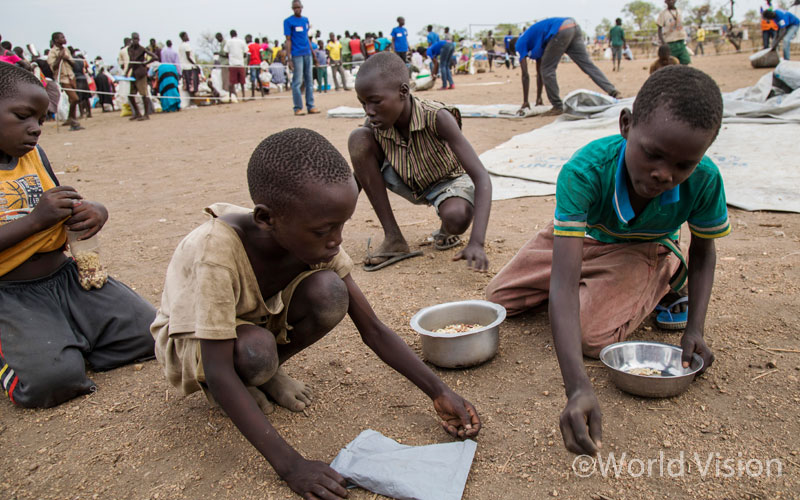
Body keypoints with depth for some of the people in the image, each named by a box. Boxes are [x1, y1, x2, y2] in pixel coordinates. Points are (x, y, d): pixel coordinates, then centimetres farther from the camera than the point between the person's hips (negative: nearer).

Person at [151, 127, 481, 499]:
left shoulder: (317, 239, -22)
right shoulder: (218, 252, -39)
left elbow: (374, 331, -16)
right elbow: (218, 373, -37)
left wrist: (439, 392, -23)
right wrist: (289, 464, -40)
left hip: (261, 318, 4)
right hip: (191, 339, -4)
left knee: (330, 294, -27)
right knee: (256, 353, -39)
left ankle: (267, 373, 0)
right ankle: (241, 388, -2)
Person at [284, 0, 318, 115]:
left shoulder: (306, 20, 13)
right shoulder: (288, 21, -3)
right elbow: (288, 40, -6)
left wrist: (312, 52, 16)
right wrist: (289, 59, -12)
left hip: (308, 54, 6)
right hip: (297, 55, -6)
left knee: (309, 81, 6)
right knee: (297, 82, -4)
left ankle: (310, 107, 10)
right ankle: (298, 108, 1)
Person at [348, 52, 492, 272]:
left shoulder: (436, 118, -35)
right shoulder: (374, 127, -23)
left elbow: (481, 178, -39)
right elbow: (357, 180, -9)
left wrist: (476, 243, -51)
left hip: (449, 180, -4)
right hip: (407, 184, 4)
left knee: (457, 218, -40)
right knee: (358, 138, -23)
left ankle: (445, 230, 3)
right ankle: (393, 240, -16)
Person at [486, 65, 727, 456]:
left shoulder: (704, 179, -32)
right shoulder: (584, 171, -41)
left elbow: (703, 252, -7)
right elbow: (563, 283, -47)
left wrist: (694, 329, -19)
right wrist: (578, 388, -57)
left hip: (643, 249, -1)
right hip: (582, 236, 1)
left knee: (592, 336, -25)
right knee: (499, 300, 1)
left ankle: (667, 279, 3)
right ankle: (595, 280, 23)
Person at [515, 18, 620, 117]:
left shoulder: (520, 44, 15)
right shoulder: (534, 41, 37)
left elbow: (525, 76, 9)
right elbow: (539, 72, 41)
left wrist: (525, 102, 13)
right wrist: (538, 98, 44)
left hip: (561, 31, -8)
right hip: (574, 27, 8)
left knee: (547, 70, 5)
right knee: (588, 64, 6)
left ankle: (557, 107, 5)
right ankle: (613, 92, -4)